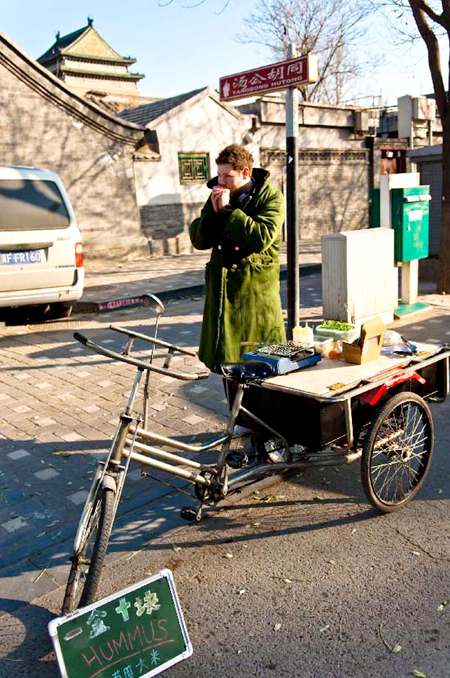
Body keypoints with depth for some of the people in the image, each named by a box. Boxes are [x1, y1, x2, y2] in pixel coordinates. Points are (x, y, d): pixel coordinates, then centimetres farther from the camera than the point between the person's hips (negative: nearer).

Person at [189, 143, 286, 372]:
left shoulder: (271, 198, -7)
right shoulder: (218, 195, 9)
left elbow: (261, 238, -23)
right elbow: (198, 240, 5)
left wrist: (227, 210, -19)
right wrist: (214, 212, -11)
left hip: (256, 289, -5)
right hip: (221, 287, 5)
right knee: (226, 354, 12)